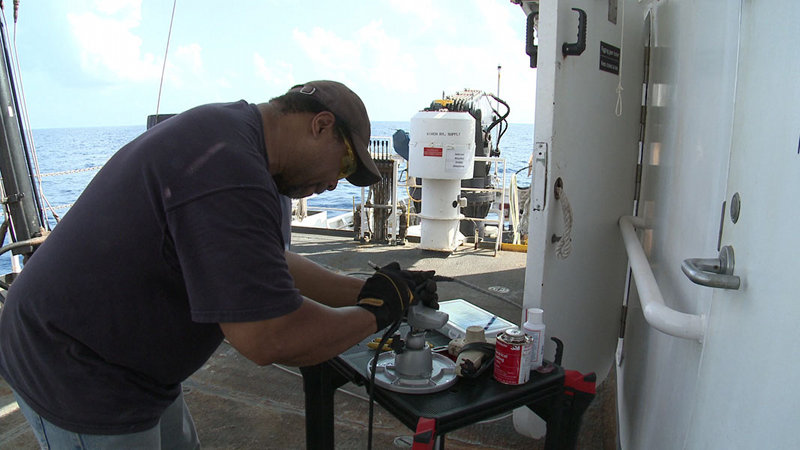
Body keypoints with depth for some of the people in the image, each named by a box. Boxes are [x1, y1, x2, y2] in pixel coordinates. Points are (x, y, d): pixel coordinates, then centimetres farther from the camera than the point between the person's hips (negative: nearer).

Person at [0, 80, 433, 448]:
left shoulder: (223, 127, 4)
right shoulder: (230, 171, -31)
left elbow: (266, 266, 7)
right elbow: (270, 338, -32)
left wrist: (363, 291, 4)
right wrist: (374, 313, -16)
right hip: (79, 379, -9)